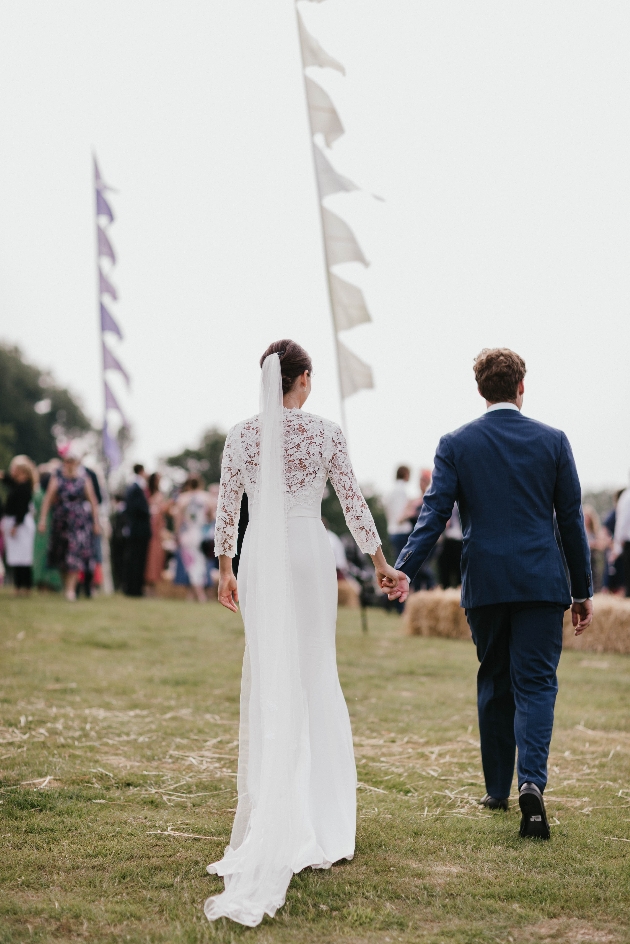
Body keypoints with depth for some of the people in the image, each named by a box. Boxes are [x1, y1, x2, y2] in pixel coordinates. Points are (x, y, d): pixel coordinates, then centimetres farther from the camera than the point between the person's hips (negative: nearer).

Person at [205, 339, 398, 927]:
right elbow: (352, 503, 0)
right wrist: (380, 562, 11)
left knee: (270, 679, 8)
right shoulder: (325, 434, -5)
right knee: (314, 675, 9)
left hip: (259, 558, 1)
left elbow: (226, 508, 3)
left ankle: (276, 818, 10)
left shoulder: (241, 435, -1)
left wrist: (225, 569, 14)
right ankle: (319, 813, 12)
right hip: (310, 555, -1)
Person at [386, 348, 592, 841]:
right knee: (535, 684, -1)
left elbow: (436, 511, -8)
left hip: (484, 583, 1)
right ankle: (532, 781, -21)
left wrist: (405, 568, -9)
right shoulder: (552, 441, 2)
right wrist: (583, 591, 9)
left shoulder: (456, 444, 1)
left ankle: (498, 790, 22)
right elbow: (572, 519, 4)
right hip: (542, 582, -1)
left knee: (494, 684, 15)